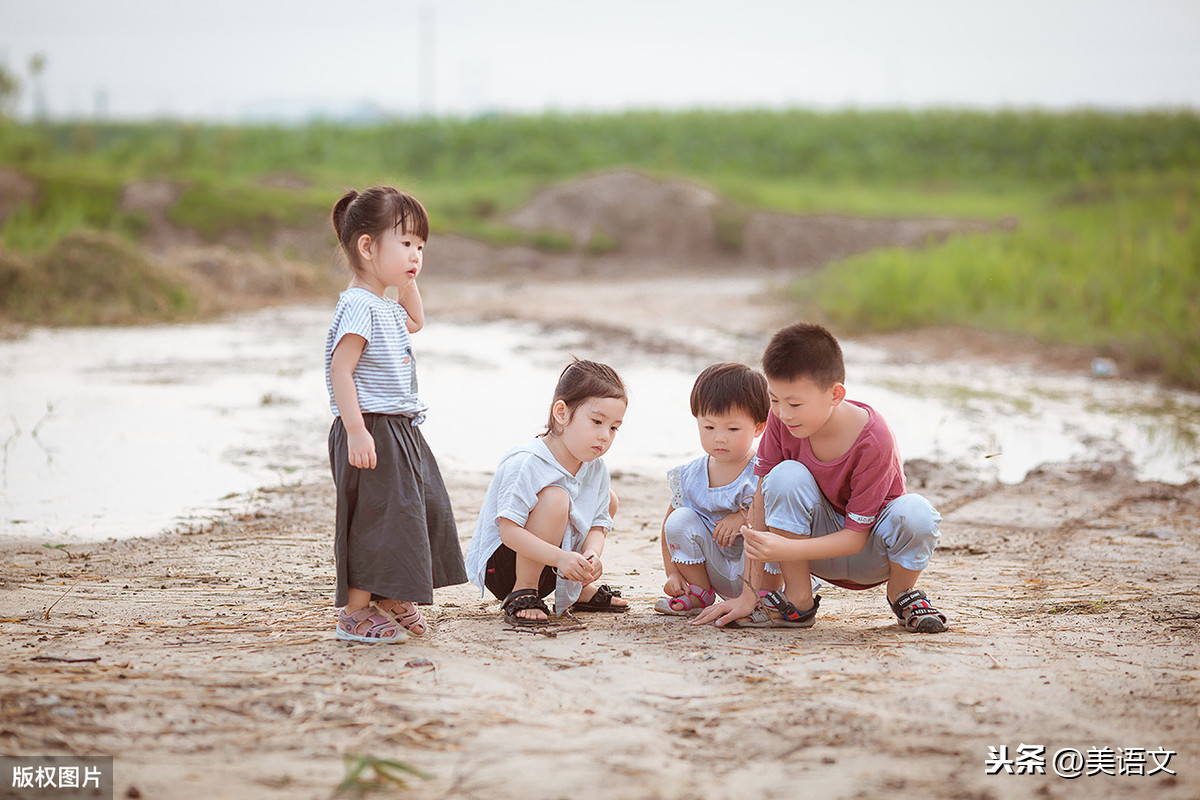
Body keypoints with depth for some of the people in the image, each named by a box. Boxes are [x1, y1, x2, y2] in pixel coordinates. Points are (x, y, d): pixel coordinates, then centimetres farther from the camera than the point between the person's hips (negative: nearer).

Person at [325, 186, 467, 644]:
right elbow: (340, 371, -23)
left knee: (419, 512, 15)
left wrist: (407, 281, 22)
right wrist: (355, 430, -29)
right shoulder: (357, 307, -17)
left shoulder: (387, 308, 14)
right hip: (372, 433, -10)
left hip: (401, 431, 10)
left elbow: (415, 322, 38)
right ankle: (355, 613, 2)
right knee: (374, 519, -7)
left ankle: (392, 602, 28)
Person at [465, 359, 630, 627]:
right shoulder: (525, 463, -27)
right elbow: (509, 532, -31)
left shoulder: (596, 469, -3)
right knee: (555, 498, -32)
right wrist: (561, 557, -40)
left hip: (548, 568, 8)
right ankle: (521, 594, -18)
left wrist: (592, 554, -25)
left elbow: (597, 526, -1)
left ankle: (579, 591, 21)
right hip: (497, 565, -8)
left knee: (607, 498, 11)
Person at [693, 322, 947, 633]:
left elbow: (854, 537, -26)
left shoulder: (873, 440, -29)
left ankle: (902, 593, -2)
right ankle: (797, 602, -15)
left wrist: (786, 549, -40)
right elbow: (761, 501, -15)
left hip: (870, 553, -2)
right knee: (786, 476, -28)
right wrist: (749, 595, -18)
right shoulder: (781, 421, -17)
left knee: (915, 513, -36)